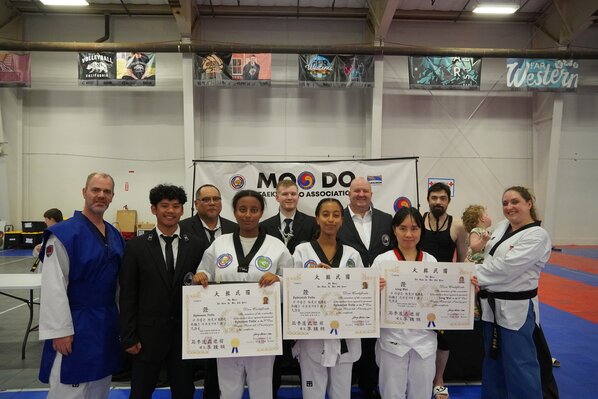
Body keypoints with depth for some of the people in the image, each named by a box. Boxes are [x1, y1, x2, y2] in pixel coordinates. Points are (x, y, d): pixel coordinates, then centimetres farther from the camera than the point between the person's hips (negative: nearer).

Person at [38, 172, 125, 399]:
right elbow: (53, 287, -16)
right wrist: (60, 330, -17)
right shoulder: (63, 234, -14)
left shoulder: (115, 235, 7)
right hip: (76, 325, -6)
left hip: (107, 323, 7)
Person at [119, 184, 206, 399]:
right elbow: (127, 295, -2)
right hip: (148, 335, 0)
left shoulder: (196, 246, -1)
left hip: (185, 334, 1)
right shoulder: (136, 246, -2)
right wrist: (128, 337, -4)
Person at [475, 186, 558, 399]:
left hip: (516, 309, -7)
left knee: (519, 365, 1)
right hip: (492, 305, 8)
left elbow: (504, 269, -23)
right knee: (492, 359, 20)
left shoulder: (537, 236, -16)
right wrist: (478, 285, -1)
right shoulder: (502, 226, 7)